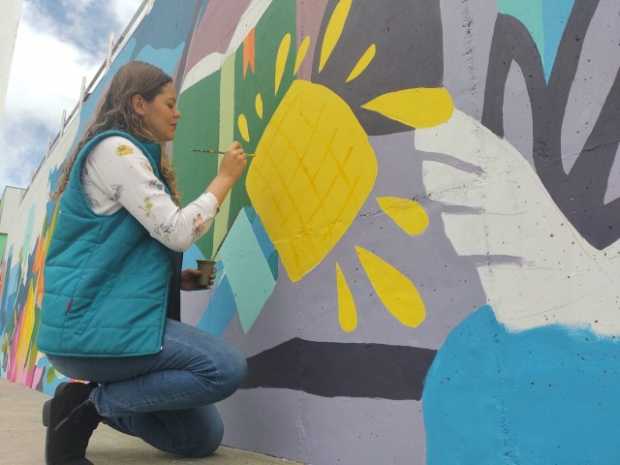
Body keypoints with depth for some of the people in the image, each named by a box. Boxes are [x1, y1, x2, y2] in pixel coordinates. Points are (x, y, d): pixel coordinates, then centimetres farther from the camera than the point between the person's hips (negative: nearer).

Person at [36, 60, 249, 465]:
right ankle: (91, 402, -5)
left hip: (109, 316, 9)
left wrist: (177, 279, 7)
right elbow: (178, 232, -20)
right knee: (227, 369, -16)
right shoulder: (114, 148, -10)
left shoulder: (137, 157, 19)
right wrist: (225, 177, -6)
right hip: (93, 323, -9)